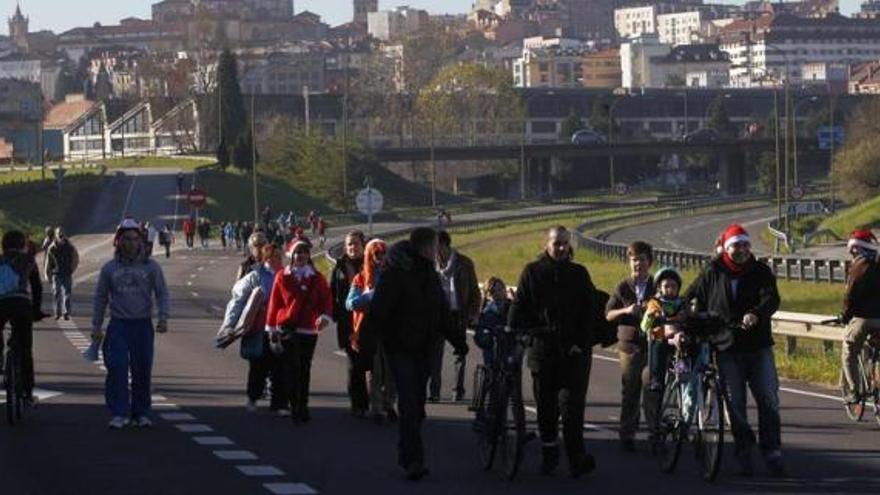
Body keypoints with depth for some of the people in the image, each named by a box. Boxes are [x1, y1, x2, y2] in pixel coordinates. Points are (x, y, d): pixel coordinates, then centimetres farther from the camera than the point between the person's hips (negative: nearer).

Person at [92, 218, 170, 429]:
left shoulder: (151, 267, 5)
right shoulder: (109, 269, 8)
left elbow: (162, 293, 3)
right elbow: (100, 298, 12)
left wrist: (163, 318, -11)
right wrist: (96, 326, 7)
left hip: (143, 325, 0)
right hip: (118, 325, 0)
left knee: (142, 370, 2)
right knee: (117, 368, -12)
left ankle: (141, 413, 15)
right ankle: (119, 414, -10)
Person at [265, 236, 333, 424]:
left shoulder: (317, 278, 6)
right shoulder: (282, 276, 2)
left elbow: (326, 299, 3)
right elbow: (274, 302, 5)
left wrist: (325, 316, -17)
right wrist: (272, 327, 5)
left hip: (309, 330, 2)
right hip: (287, 329, -2)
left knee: (305, 369, 8)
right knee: (292, 368, -9)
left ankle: (303, 406, 17)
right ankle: (295, 406, -7)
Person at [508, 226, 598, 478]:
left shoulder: (579, 274, 6)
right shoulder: (533, 272, 6)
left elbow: (589, 312, 4)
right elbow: (519, 306, 6)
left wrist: (581, 343, -6)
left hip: (573, 350, -1)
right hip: (542, 348, 1)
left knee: (571, 405, -10)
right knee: (545, 405, 8)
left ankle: (576, 457, -8)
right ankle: (549, 454, 20)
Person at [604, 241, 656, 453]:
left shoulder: (657, 287, 7)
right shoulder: (623, 288, 8)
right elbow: (608, 314, 6)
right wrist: (626, 310, -13)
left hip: (653, 345, -1)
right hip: (629, 345, 1)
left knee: (651, 390, -9)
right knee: (629, 392, 4)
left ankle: (656, 433, -4)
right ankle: (627, 435, 10)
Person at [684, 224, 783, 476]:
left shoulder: (761, 271, 2)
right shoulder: (712, 273, 5)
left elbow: (772, 298, -14)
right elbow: (695, 299, 16)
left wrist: (755, 314, -33)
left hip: (759, 345, 0)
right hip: (727, 348, 0)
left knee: (768, 399, -4)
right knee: (735, 403, 1)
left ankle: (772, 451, 3)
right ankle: (743, 453, 9)